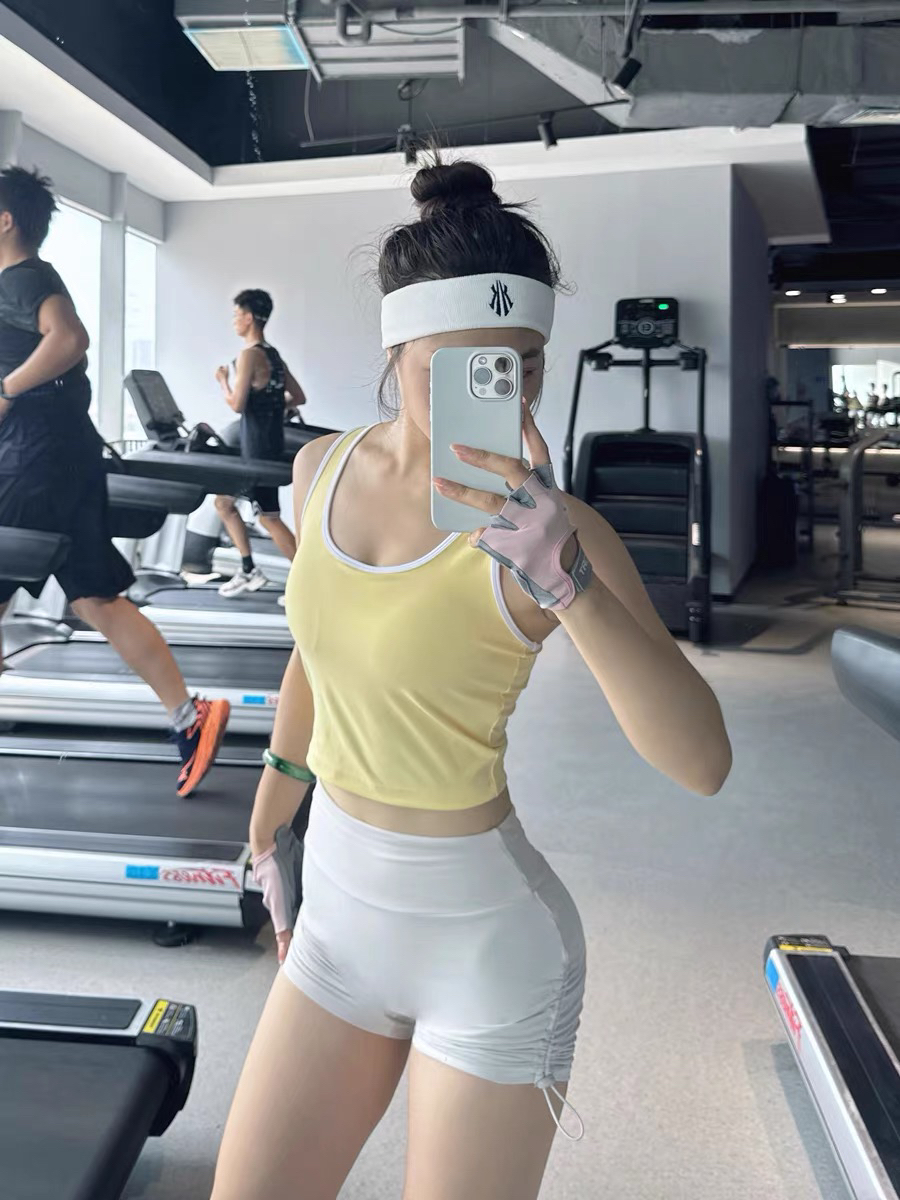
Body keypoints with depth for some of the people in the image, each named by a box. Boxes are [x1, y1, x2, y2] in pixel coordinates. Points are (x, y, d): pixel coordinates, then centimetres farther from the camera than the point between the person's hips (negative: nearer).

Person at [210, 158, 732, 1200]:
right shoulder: (323, 469, -4)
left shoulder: (545, 525, -19)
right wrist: (271, 825, 21)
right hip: (339, 912, 5)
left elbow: (702, 762, -28)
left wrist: (563, 577, -40)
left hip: (486, 943, -5)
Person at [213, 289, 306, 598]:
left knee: (269, 519, -4)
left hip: (260, 450, -10)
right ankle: (249, 571, 19)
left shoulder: (250, 355, -15)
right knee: (224, 502, 17)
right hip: (258, 448, 10)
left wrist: (223, 380, -2)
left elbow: (237, 404, -19)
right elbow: (298, 398, 15)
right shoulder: (274, 356, 12)